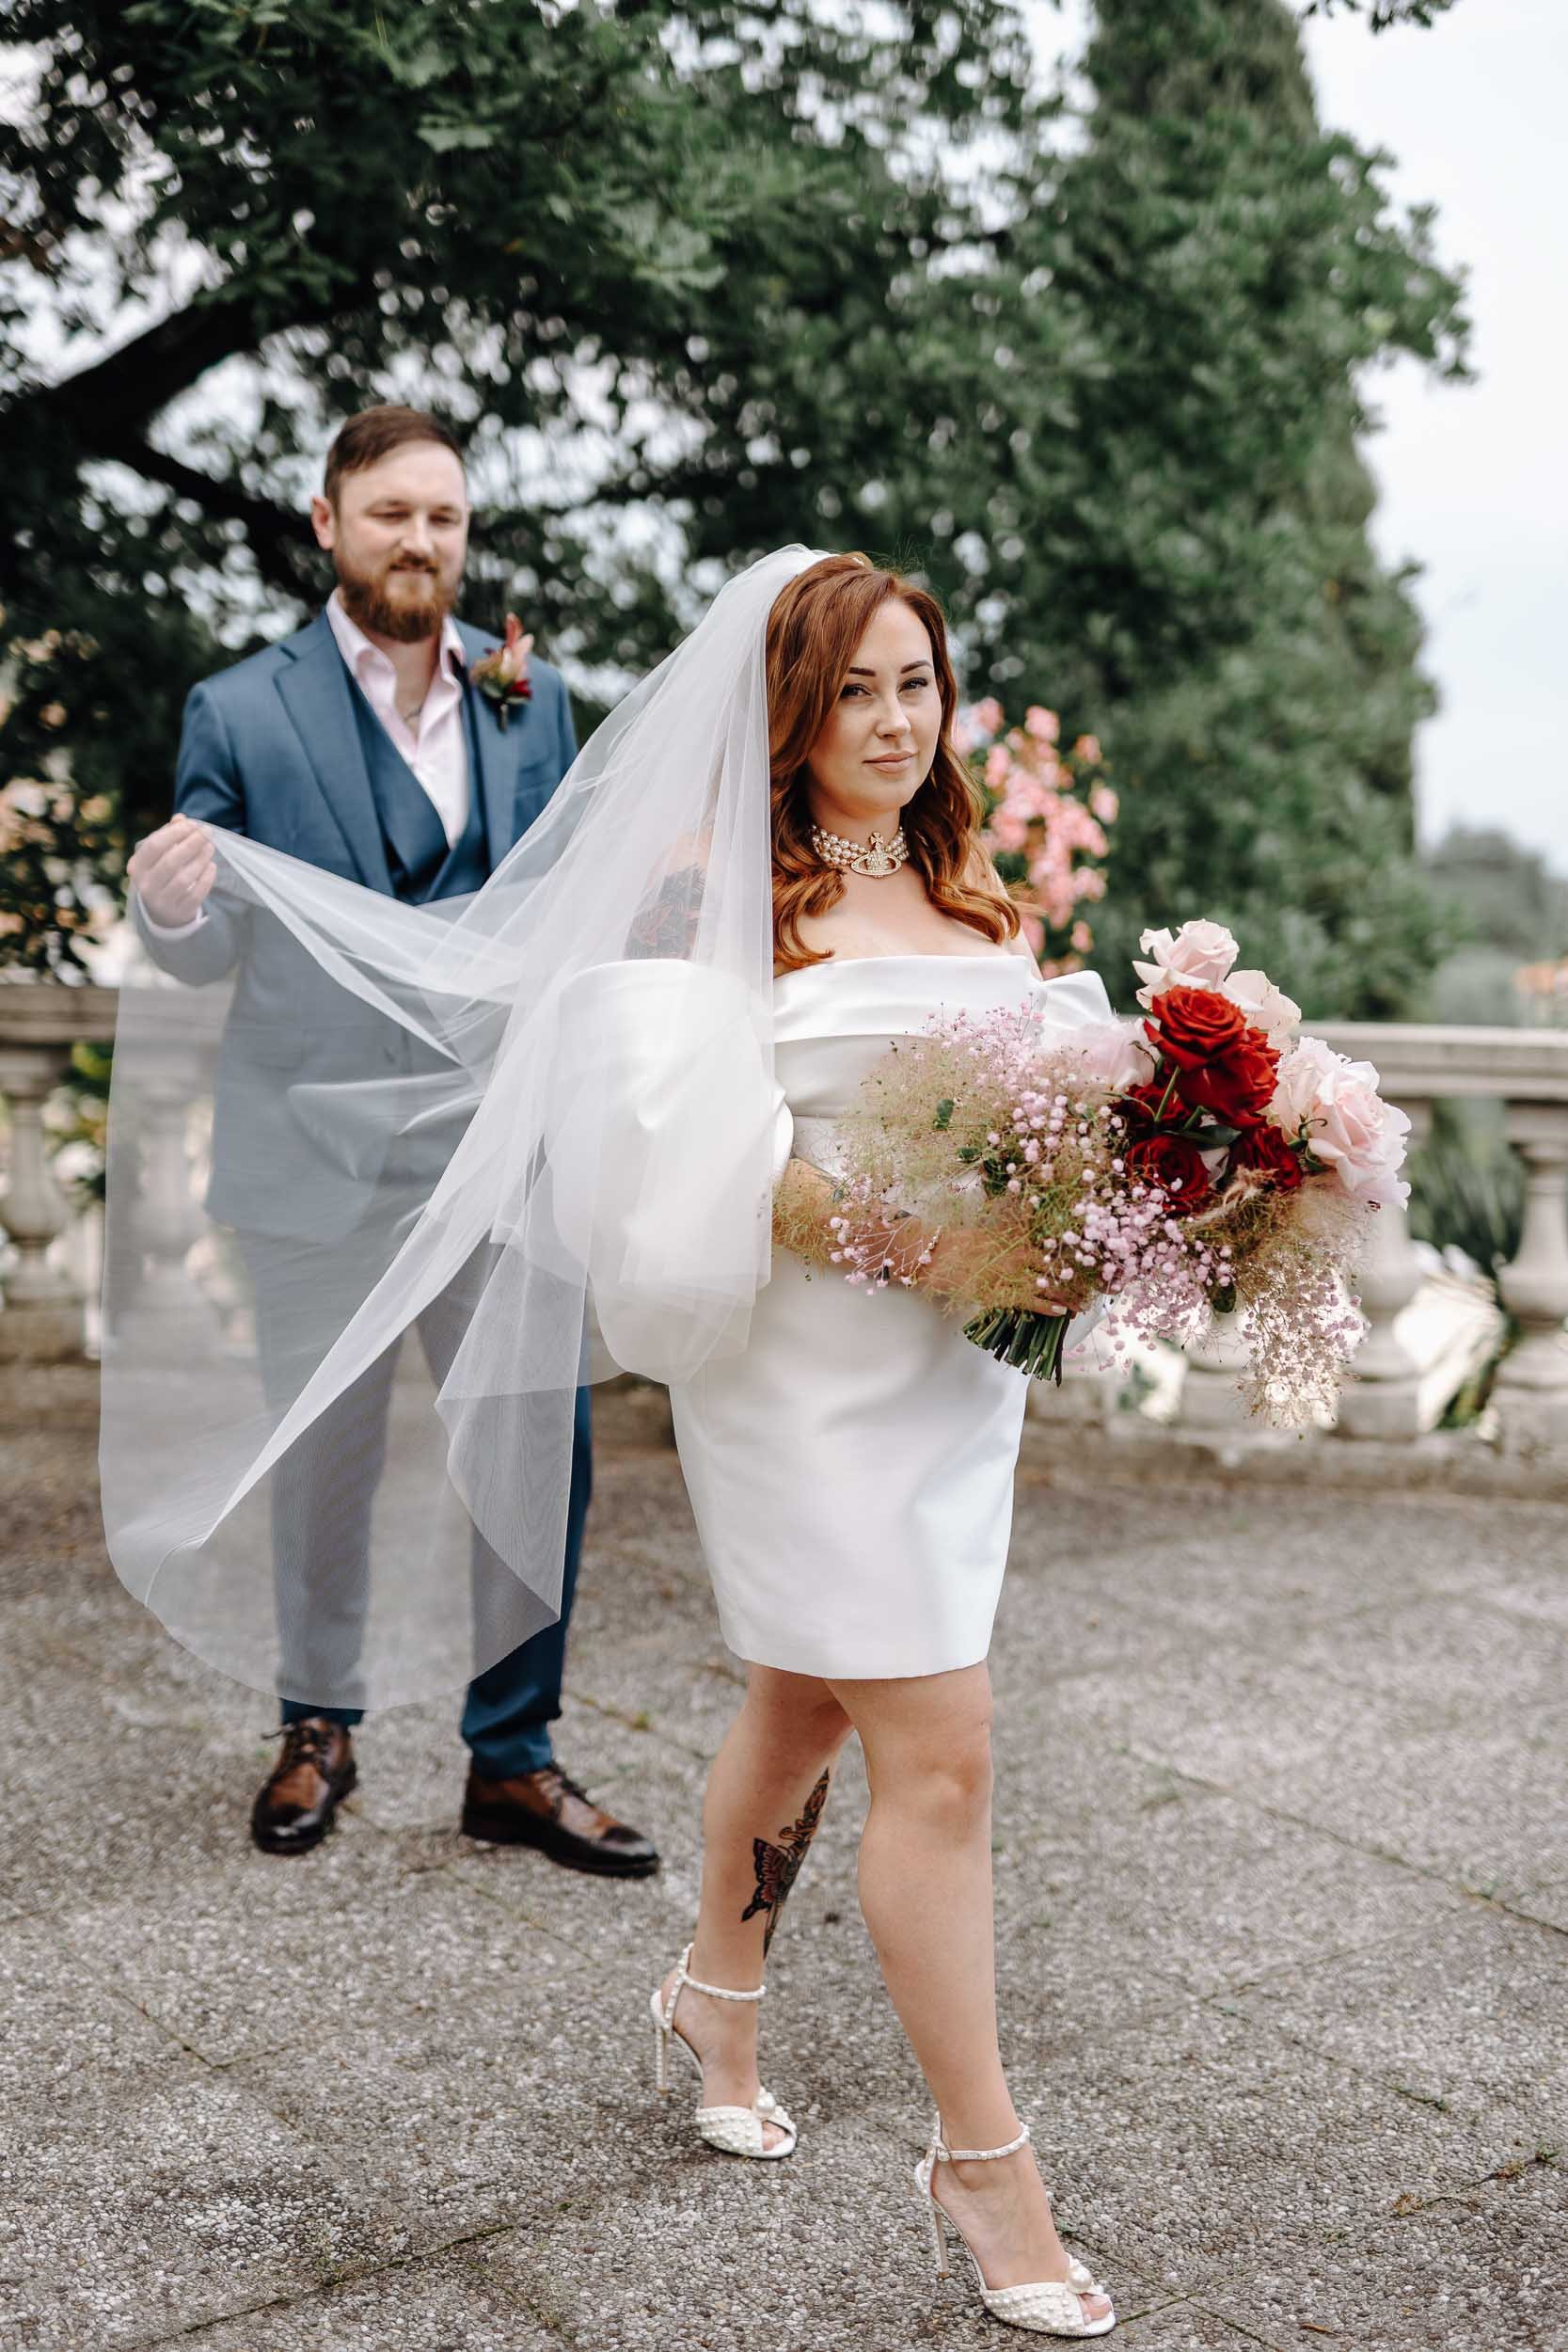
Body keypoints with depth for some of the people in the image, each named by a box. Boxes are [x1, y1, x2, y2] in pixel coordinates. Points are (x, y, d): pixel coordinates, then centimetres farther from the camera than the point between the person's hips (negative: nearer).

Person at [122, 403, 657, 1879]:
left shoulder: (531, 694, 7)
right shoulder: (240, 714, -2)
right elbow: (212, 954, -1)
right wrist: (170, 907, -23)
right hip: (318, 1158, -2)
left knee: (543, 1451, 3)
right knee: (322, 1462, 13)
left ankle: (512, 1759, 20)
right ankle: (317, 1727, 35)